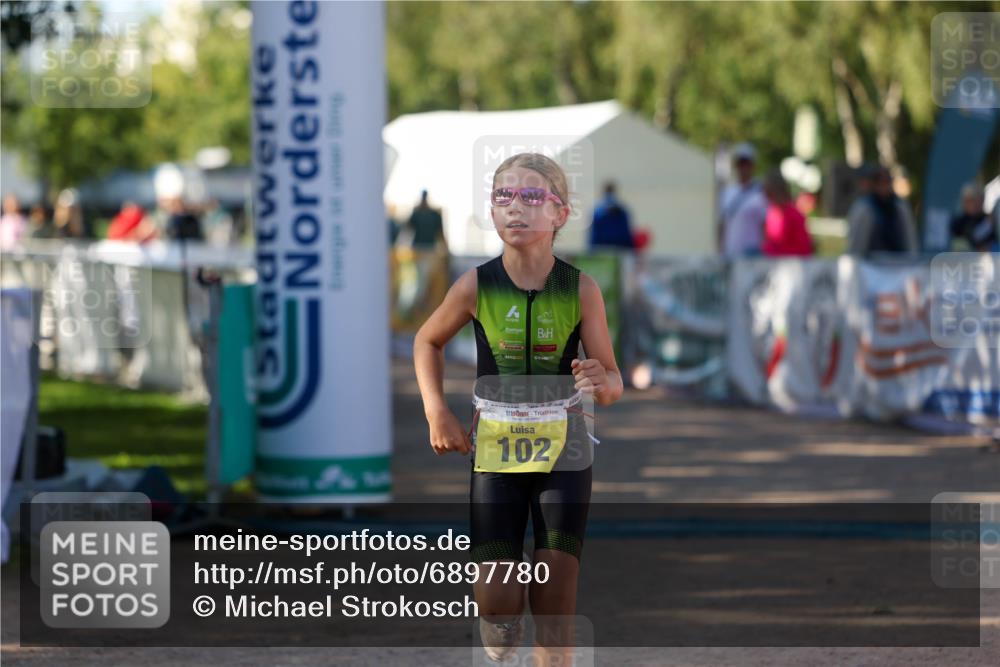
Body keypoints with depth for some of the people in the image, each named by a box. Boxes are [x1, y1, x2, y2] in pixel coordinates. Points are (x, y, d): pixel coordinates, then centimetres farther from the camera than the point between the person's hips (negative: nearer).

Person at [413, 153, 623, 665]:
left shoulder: (581, 290, -9)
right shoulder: (476, 286, -8)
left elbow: (613, 382, -3)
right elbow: (427, 341, 11)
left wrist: (602, 384, -27)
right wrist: (437, 413, 0)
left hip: (563, 455, 0)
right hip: (494, 453, 0)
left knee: (554, 613, 2)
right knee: (497, 613, -3)